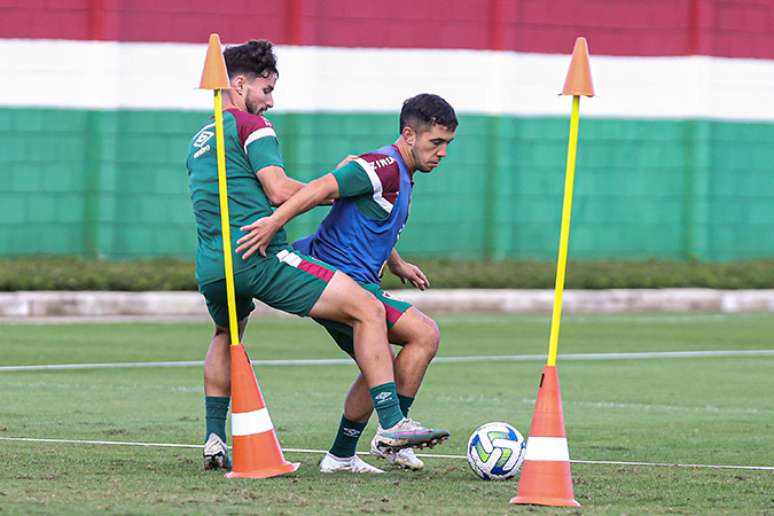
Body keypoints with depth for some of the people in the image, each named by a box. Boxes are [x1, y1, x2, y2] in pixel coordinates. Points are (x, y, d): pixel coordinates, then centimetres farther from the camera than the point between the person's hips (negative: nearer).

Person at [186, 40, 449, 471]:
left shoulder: (199, 141, 24)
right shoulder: (251, 125, 0)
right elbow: (278, 191, -13)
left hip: (210, 268, 8)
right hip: (259, 256, -8)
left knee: (227, 336, 39)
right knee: (368, 309, -8)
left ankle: (215, 441, 29)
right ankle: (392, 423, -17)